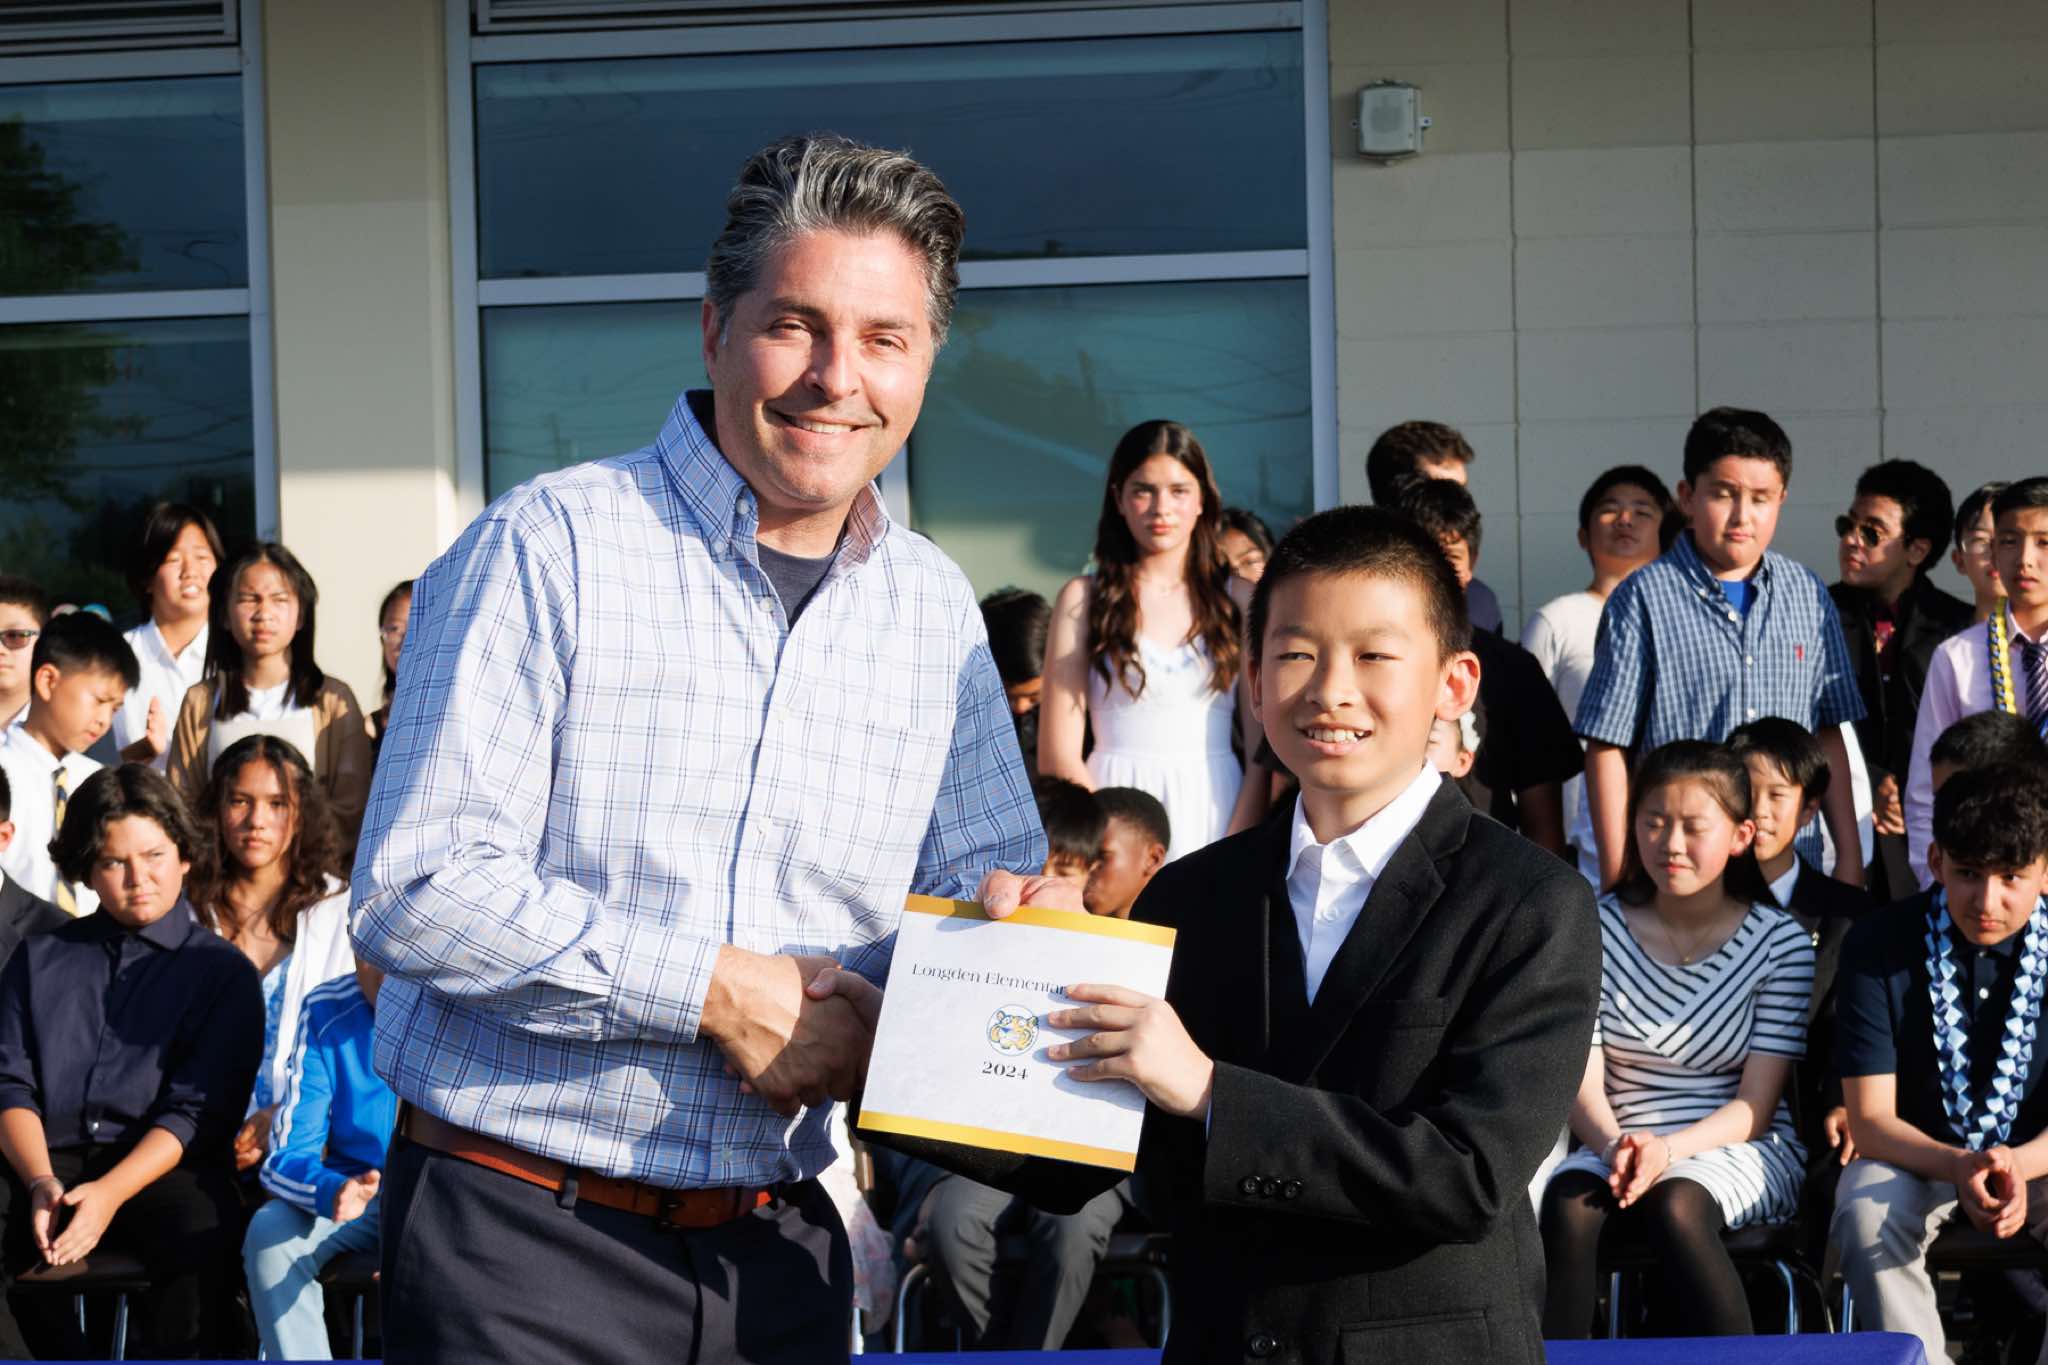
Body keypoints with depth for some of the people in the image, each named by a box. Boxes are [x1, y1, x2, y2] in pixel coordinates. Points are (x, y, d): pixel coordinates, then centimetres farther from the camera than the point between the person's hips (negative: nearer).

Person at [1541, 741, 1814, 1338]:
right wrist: (1614, 1145, -25)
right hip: (1619, 1143, 2)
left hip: (1738, 1149, -2)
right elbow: (1582, 1077, -3)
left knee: (1675, 1206, -34)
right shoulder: (1599, 928, 5)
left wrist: (1669, 1149, -24)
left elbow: (1755, 1105, -6)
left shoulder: (1780, 942, -1)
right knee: (1568, 1204, -31)